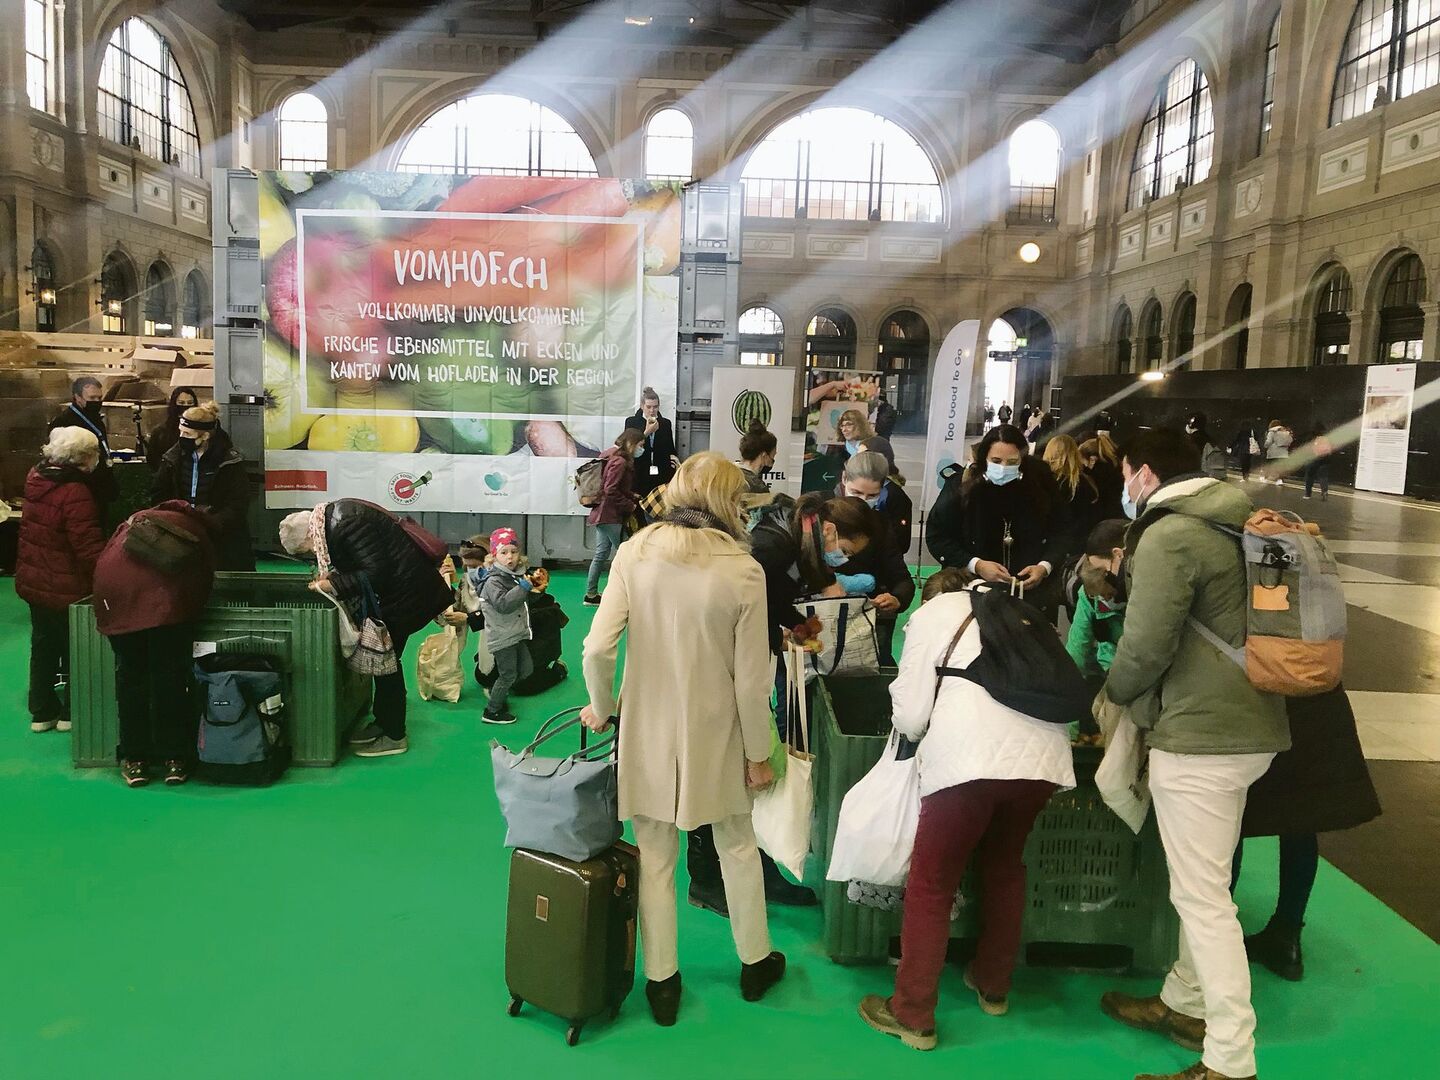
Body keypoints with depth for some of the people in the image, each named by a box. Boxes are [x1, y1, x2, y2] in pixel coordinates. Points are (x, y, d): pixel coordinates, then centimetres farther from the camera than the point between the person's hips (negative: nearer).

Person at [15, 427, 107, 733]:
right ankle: (72, 713, 22)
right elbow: (89, 548, -29)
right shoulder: (75, 494, -27)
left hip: (33, 581, 8)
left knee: (43, 644, 21)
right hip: (66, 588, -8)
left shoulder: (37, 477, -3)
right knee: (75, 649, 10)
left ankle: (42, 711, 32)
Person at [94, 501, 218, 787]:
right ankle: (174, 758, 12)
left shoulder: (137, 518, 36)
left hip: (113, 583, 3)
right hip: (164, 589, -3)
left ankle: (135, 760, 19)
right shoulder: (198, 530, 27)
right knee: (169, 674, 7)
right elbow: (203, 579, 19)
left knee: (130, 673, 12)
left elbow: (105, 555, 31)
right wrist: (190, 611, 31)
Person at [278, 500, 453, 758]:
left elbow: (375, 575, -25)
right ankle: (383, 722, 29)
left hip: (406, 590, -10)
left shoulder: (345, 525, -25)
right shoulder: (332, 515, 5)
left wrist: (332, 586, -17)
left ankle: (394, 736, 10)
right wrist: (332, 575, 4)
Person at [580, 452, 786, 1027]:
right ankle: (755, 963, 41)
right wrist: (758, 754, 1)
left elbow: (598, 647, -13)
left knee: (655, 860, 16)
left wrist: (601, 707, 6)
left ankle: (661, 983, 30)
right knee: (738, 848, 23)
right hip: (715, 737, 0)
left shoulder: (634, 552, -11)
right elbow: (751, 679, -11)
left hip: (648, 733, 1)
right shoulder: (743, 570, -15)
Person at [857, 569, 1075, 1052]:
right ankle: (993, 986, 40)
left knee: (931, 883, 8)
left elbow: (910, 714, 8)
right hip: (1041, 754, 6)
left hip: (972, 758, -5)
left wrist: (916, 730, 31)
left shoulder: (933, 612, 14)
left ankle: (913, 1016, 14)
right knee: (1004, 866, 26)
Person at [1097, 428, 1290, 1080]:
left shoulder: (1169, 535, -16)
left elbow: (1146, 644, -18)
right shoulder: (1233, 524, 13)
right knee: (1203, 883, 20)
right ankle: (1186, 1003, 34)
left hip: (1198, 732, -10)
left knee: (1201, 897, -3)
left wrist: (1113, 691, 1)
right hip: (1246, 723, 10)